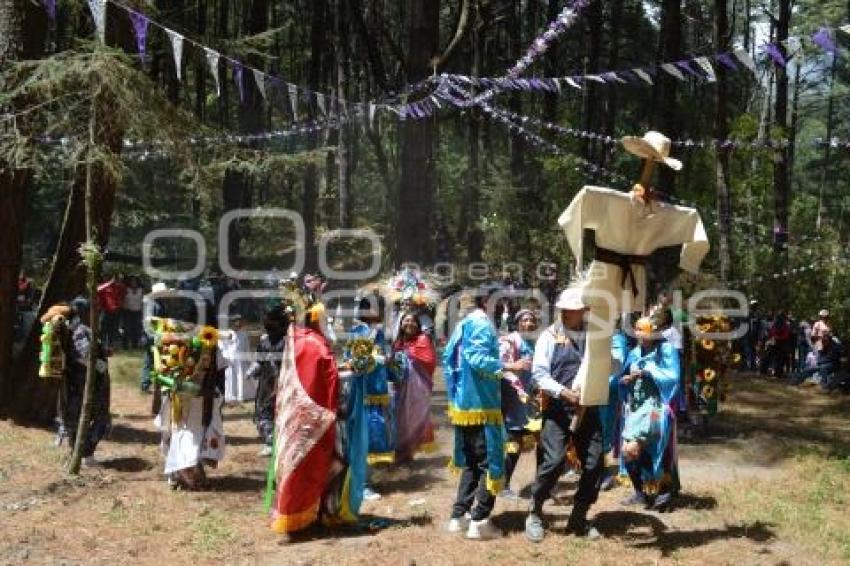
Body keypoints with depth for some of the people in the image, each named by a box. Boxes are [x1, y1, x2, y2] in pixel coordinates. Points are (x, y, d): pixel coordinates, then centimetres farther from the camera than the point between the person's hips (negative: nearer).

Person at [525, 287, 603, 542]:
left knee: (594, 463, 3)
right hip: (558, 408, -4)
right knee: (553, 462, -11)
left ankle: (579, 518, 19)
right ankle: (535, 514, 9)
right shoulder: (550, 336, -2)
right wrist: (564, 392, -21)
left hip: (588, 408, 4)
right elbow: (539, 374, -9)